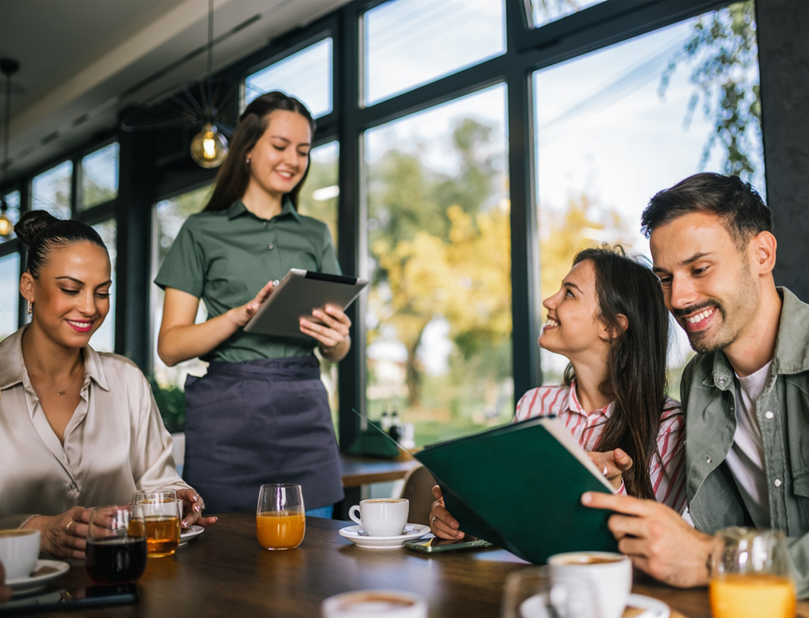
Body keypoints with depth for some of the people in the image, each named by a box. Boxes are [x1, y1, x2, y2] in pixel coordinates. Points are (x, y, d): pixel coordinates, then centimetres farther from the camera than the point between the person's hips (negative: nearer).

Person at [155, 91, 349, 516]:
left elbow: (338, 352, 14)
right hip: (227, 415, -2)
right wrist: (240, 315, -16)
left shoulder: (315, 235, 15)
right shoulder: (203, 232, 6)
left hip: (304, 415, 3)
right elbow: (170, 346, -1)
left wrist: (334, 337, -9)